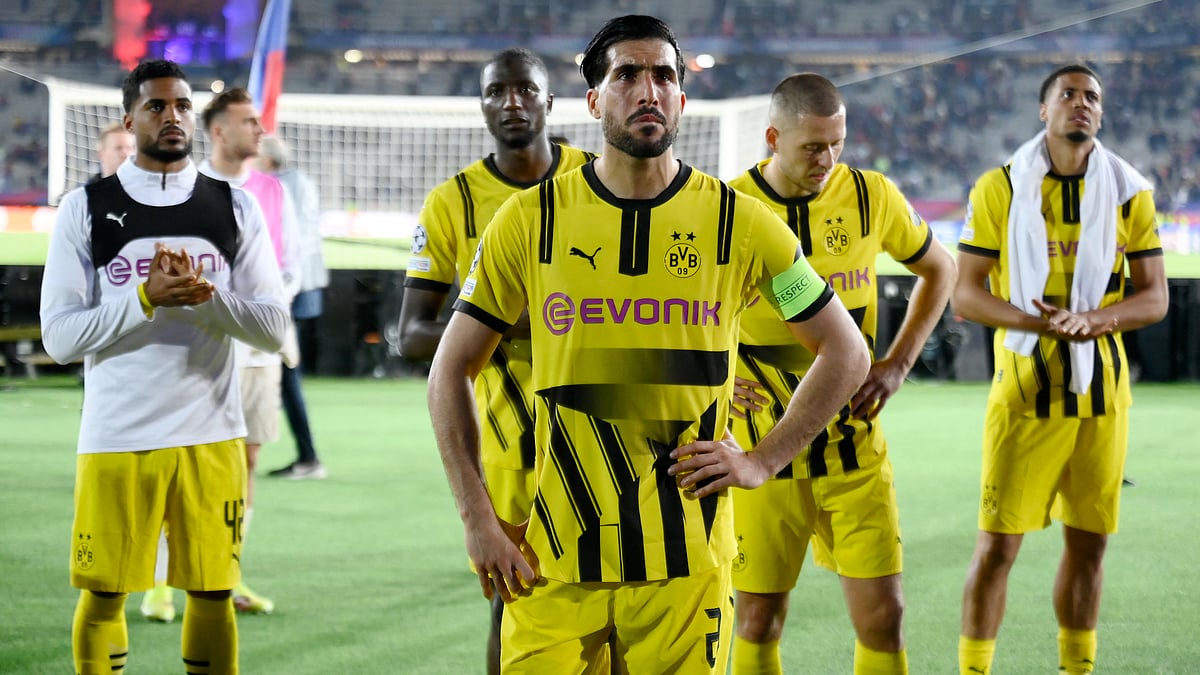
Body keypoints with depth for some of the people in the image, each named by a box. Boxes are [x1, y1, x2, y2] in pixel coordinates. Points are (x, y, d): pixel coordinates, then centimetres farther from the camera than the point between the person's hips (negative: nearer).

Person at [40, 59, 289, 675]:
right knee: (103, 595, 3)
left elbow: (273, 328, 2)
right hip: (115, 438, -2)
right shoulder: (86, 208, 1)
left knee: (212, 593, 5)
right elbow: (60, 336, -4)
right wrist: (147, 297, -18)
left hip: (210, 436, 2)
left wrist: (205, 294, -15)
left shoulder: (235, 208, 7)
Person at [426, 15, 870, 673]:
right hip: (553, 560, 0)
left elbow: (846, 354, 12)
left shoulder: (738, 221, 2)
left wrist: (763, 460, 3)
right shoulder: (529, 220, 2)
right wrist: (478, 519, 1)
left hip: (685, 564, 0)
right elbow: (450, 372, 8)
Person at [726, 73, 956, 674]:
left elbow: (938, 269, 15)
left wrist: (897, 364, 4)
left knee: (882, 614, -2)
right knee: (759, 623, 3)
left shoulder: (871, 196, -3)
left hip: (855, 445, 2)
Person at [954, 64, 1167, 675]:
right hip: (1024, 392, -3)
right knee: (998, 542, -4)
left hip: (1101, 394, 3)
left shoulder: (1129, 193, 5)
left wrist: (1093, 318, -16)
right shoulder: (999, 189, -1)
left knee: (1088, 539, 8)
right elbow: (965, 295, -4)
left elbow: (1154, 298, 4)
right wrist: (1042, 321, -19)